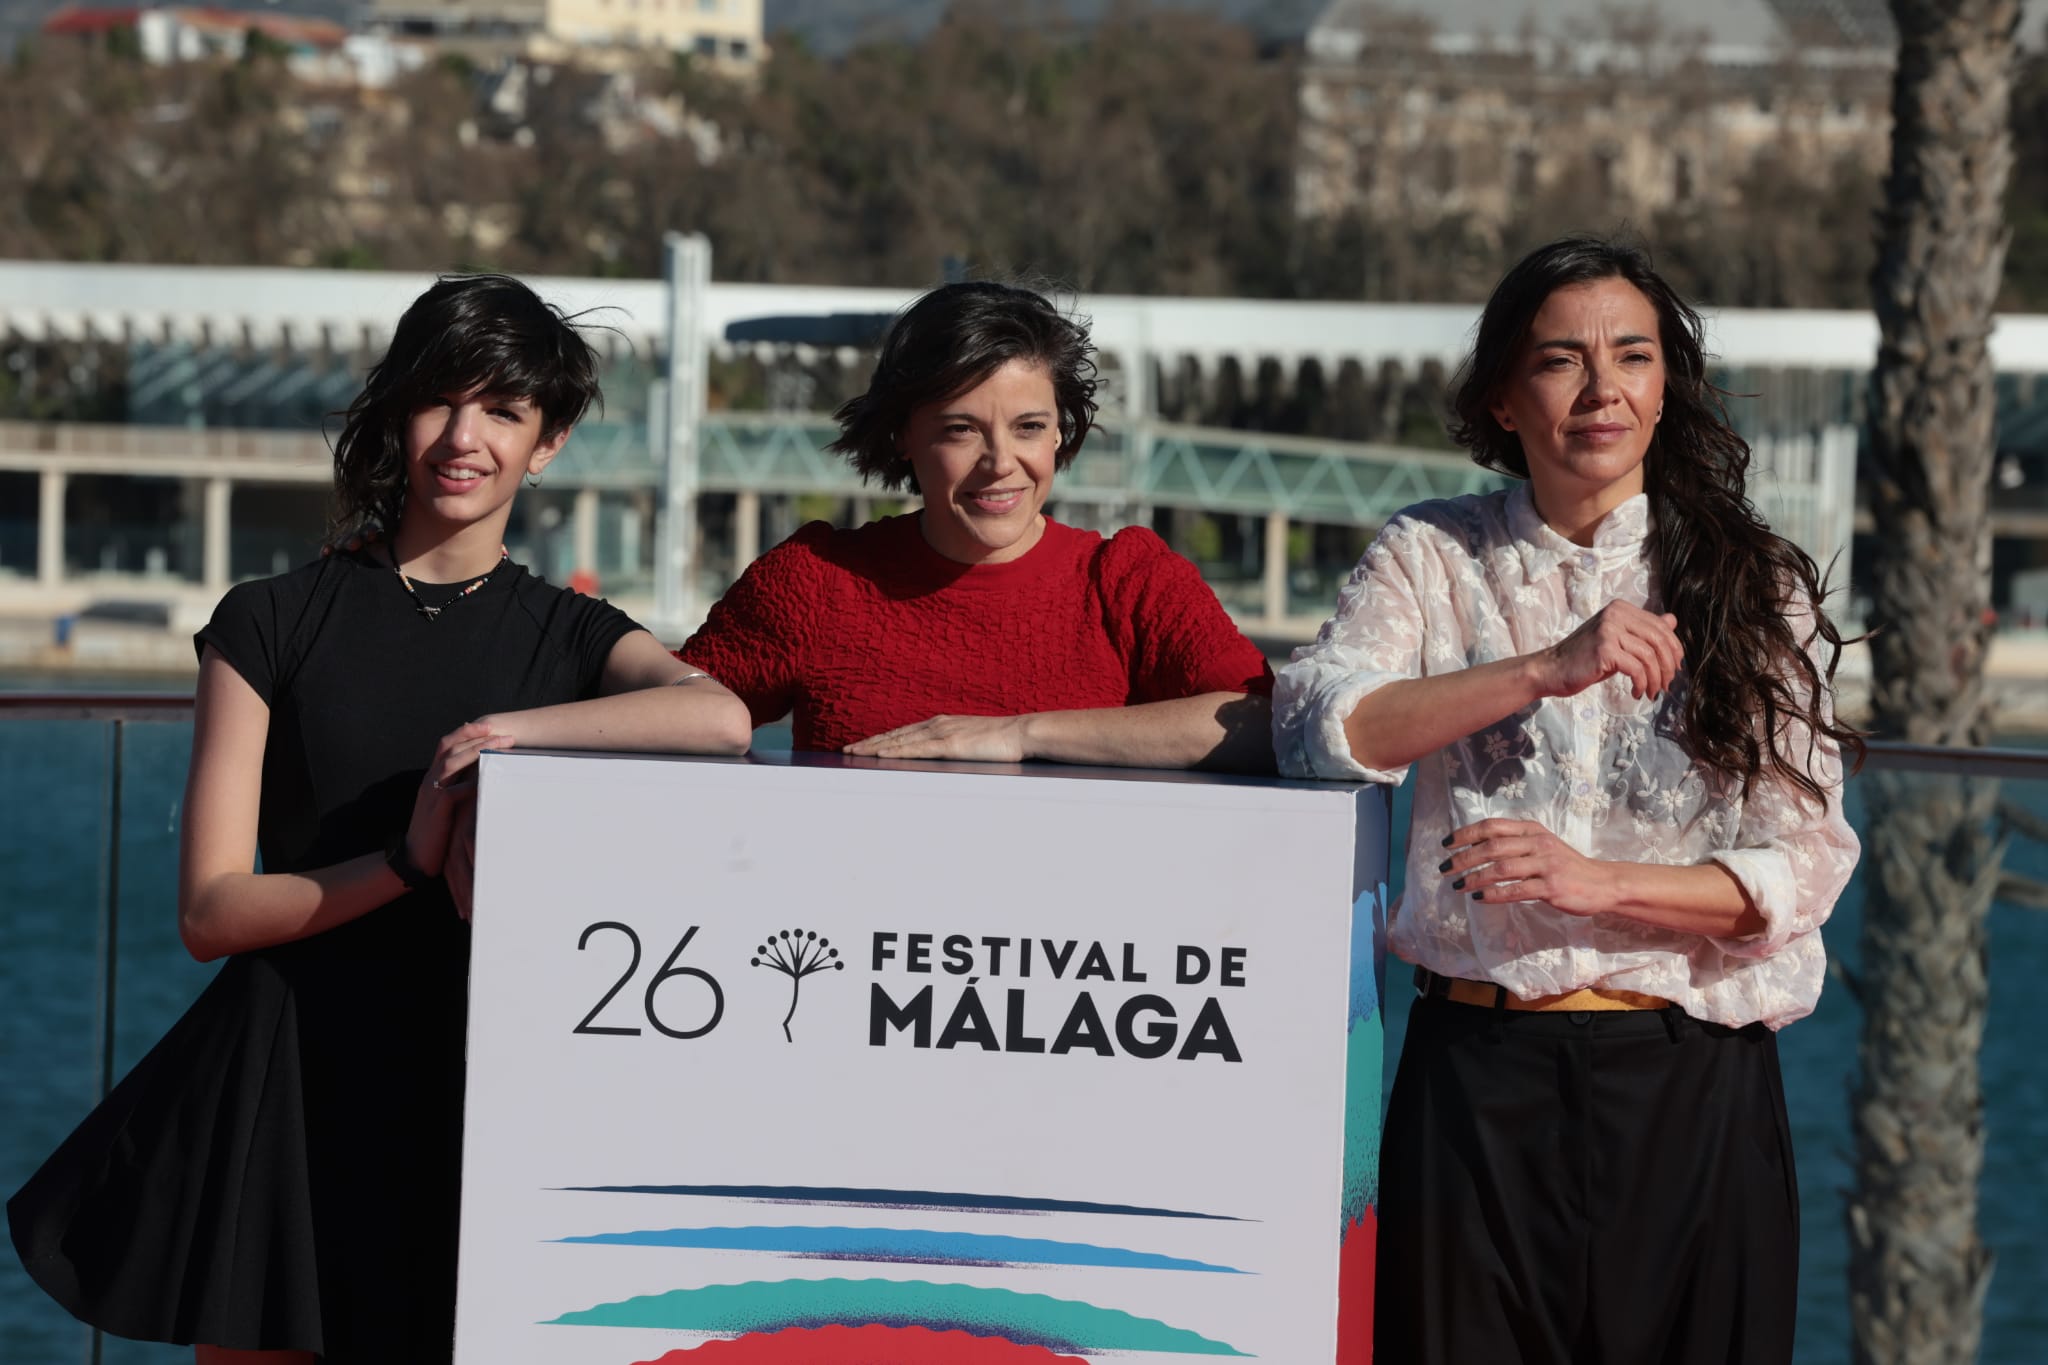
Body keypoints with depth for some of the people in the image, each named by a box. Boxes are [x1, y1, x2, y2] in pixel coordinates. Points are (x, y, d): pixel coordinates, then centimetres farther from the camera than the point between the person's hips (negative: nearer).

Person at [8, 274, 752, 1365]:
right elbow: (212, 910, -3)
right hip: (292, 1087, -1)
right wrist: (410, 864, -14)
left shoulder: (572, 637, 10)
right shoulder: (273, 623, 5)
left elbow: (722, 718, -15)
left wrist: (509, 730, -15)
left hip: (481, 1094, 1)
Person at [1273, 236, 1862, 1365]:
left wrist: (1596, 882, -18)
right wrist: (1545, 670, -22)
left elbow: (1804, 866, -3)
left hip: (1691, 1088, 0)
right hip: (1480, 1071, 0)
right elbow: (1317, 725, -13)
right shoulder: (1433, 560, 6)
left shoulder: (1757, 587, 4)